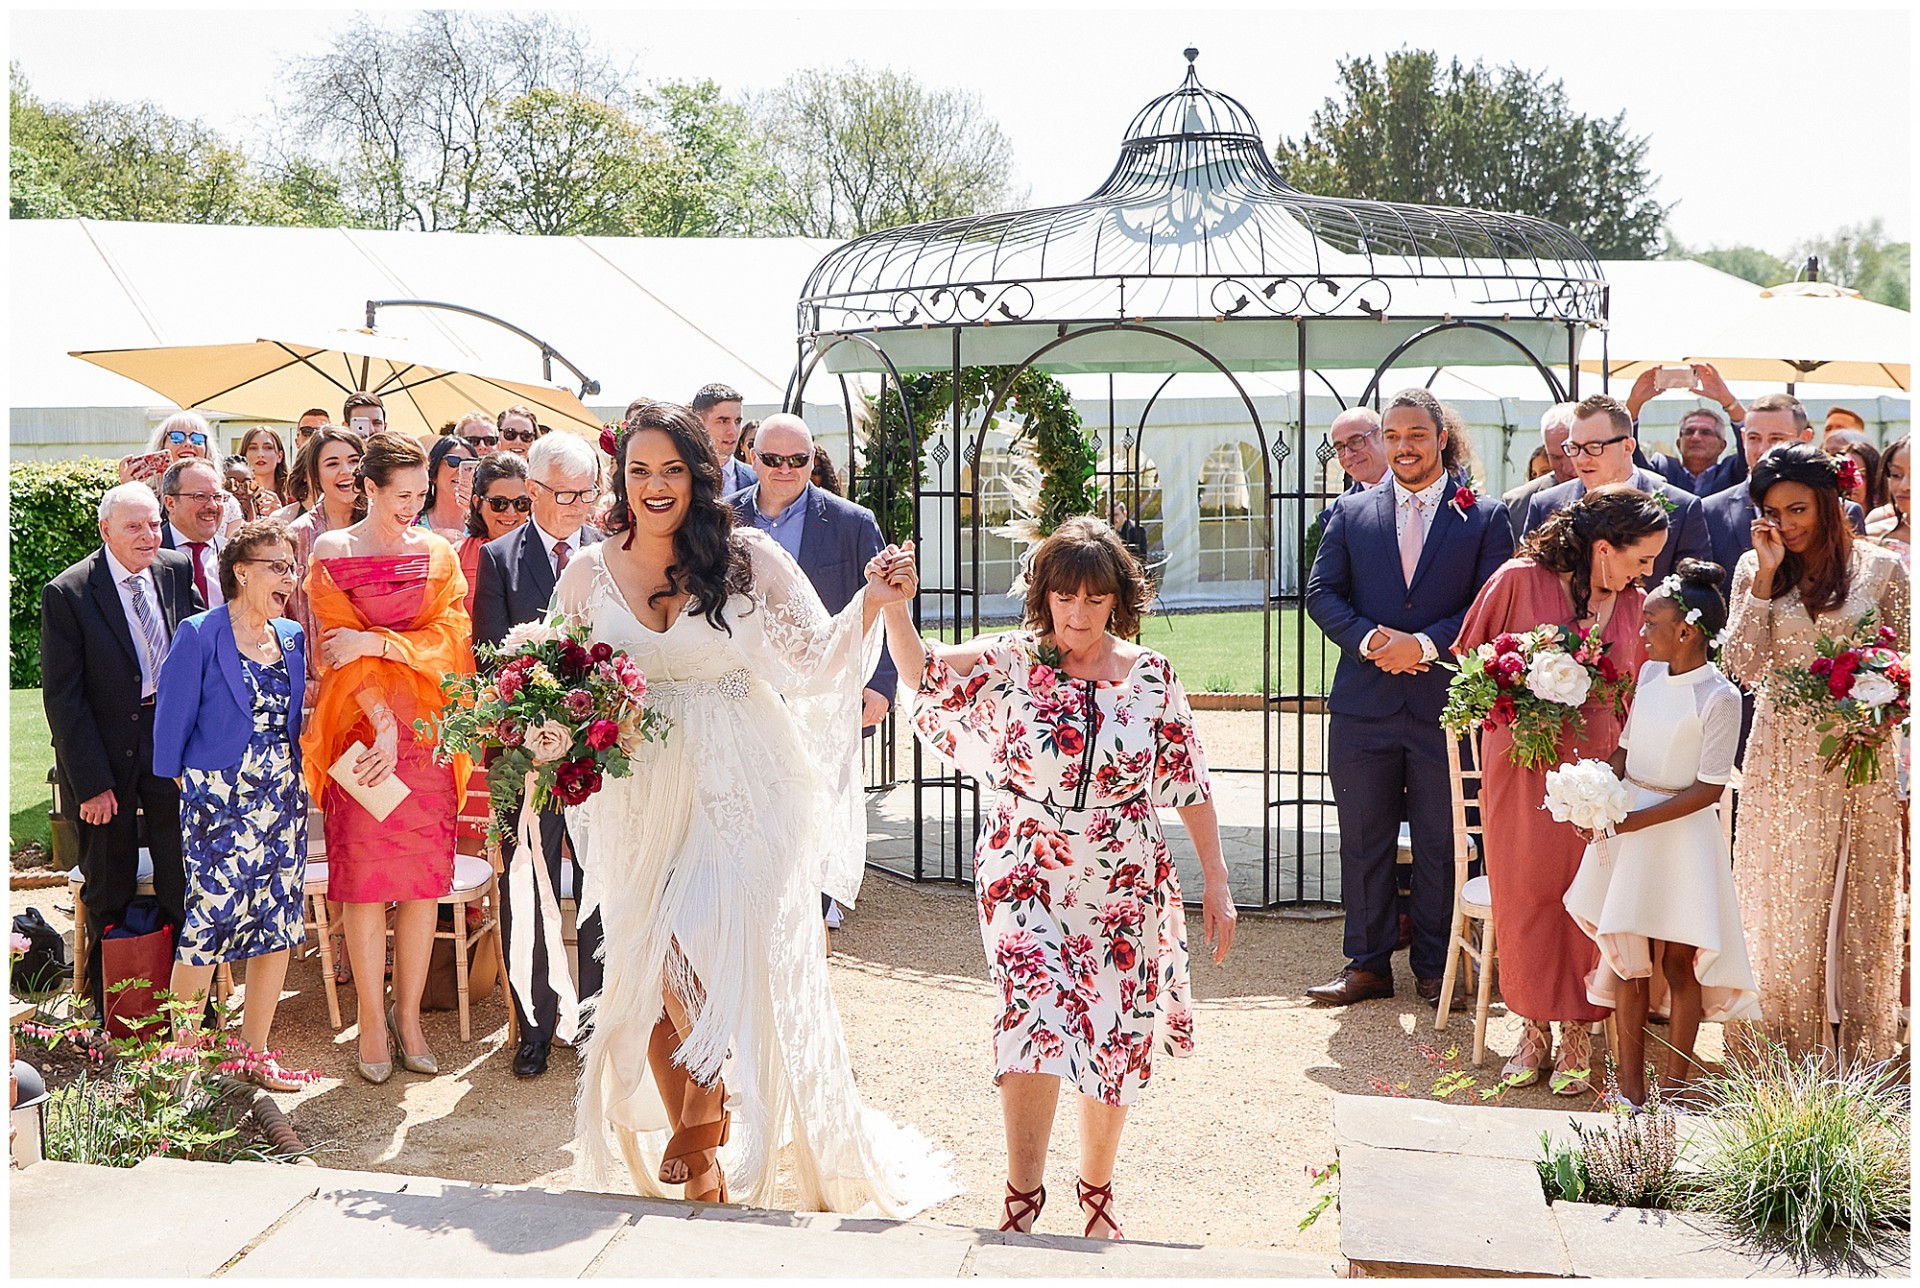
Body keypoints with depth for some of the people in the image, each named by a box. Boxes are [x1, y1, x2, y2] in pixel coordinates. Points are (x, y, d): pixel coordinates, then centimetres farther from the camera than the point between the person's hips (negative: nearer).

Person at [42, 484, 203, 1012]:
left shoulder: (178, 570, 0)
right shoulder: (67, 593, -12)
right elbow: (61, 696, -11)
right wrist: (91, 782, -14)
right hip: (104, 751, -2)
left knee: (184, 881, 5)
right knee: (109, 889, 11)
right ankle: (107, 1012, 27)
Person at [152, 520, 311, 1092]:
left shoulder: (292, 637, 10)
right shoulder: (200, 636, -7)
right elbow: (173, 718, -3)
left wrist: (296, 776, 12)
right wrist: (173, 786, 1)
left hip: (284, 798, 6)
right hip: (219, 800, -6)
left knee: (278, 926, 8)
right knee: (208, 922, -5)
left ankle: (255, 1053, 20)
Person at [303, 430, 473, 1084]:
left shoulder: (437, 553, 9)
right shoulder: (331, 553, 2)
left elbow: (450, 635, -2)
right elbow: (341, 646, -6)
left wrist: (376, 641, -15)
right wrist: (383, 722, -17)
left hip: (428, 729, 2)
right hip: (360, 726, -2)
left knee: (425, 879, 4)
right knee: (364, 879, -1)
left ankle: (408, 1014, 15)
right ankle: (372, 1022, 10)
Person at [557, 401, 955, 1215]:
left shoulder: (749, 560, -3)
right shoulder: (588, 574, 5)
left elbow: (818, 656, -5)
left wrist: (872, 601, -19)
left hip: (740, 787, -3)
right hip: (642, 791, 3)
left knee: (719, 950, -13)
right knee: (647, 968, 4)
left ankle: (704, 1121, 16)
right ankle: (691, 1145, 25)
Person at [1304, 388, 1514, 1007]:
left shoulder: (1484, 516, 3)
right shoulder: (1350, 512, 9)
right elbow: (1321, 592, 5)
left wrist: (1425, 643, -15)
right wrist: (1368, 639, -12)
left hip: (1445, 704, -1)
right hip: (1364, 706, 2)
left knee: (1440, 847, 7)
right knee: (1364, 842, 8)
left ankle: (1433, 968, 21)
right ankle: (1368, 964, 19)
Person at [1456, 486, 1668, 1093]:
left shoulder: (1632, 606, 5)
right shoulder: (1519, 580, -5)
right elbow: (1470, 660, 3)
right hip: (1520, 768, -2)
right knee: (1524, 895, 4)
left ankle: (1577, 1034, 17)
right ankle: (1534, 1030, 19)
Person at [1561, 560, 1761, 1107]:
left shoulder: (1719, 697, -14)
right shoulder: (1649, 673, 5)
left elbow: (1708, 789, -14)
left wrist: (1630, 821, -18)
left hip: (1681, 831, -6)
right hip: (1625, 823, 6)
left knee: (1678, 959, 2)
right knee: (1628, 955, 10)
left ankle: (1672, 1088, 16)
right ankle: (1629, 1085, 20)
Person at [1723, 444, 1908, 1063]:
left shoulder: (1880, 568, 1)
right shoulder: (1755, 569, 4)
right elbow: (1744, 668, -6)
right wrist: (1766, 575, -10)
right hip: (1782, 760, 1)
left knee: (1855, 903, 4)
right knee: (1783, 906, 3)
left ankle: (1853, 1056, 13)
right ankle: (1790, 1054, 12)